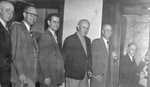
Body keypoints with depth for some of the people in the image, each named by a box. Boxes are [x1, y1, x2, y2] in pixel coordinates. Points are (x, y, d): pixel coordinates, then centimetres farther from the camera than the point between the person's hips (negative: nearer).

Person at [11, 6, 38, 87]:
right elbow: (15, 51, -12)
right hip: (21, 76, -6)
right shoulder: (17, 27, -4)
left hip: (31, 76, 7)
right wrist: (21, 73, -17)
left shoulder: (31, 32, 18)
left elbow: (33, 53, 14)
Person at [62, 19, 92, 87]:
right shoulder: (69, 40, -8)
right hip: (72, 74, -6)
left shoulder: (88, 40, 12)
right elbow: (64, 57, -7)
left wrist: (89, 69, 10)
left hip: (84, 75, 6)